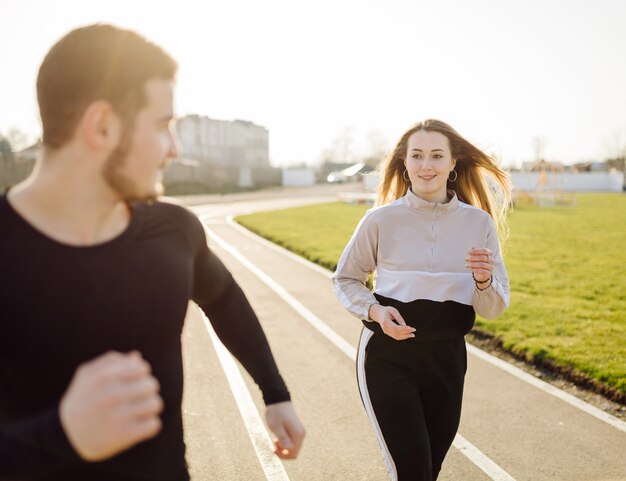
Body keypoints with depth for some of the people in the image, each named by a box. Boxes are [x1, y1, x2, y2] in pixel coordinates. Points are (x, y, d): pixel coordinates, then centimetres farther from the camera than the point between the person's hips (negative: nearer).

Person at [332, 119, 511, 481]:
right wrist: (375, 310, -15)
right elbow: (345, 279, 4)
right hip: (388, 357, -3)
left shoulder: (479, 223, -3)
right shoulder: (382, 220, -9)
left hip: (447, 359, 3)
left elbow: (494, 309, 2)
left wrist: (484, 280, -20)